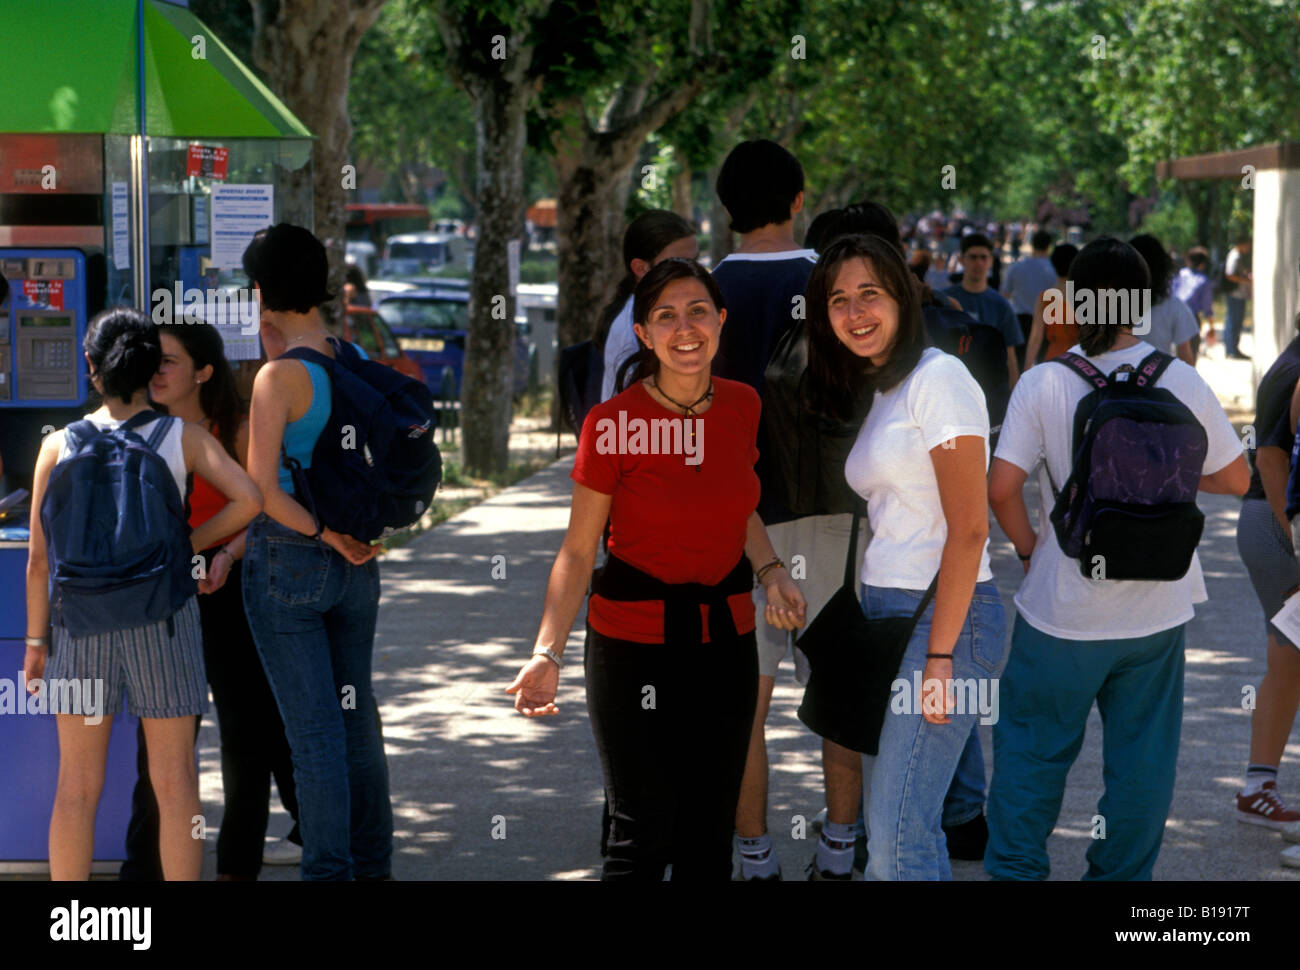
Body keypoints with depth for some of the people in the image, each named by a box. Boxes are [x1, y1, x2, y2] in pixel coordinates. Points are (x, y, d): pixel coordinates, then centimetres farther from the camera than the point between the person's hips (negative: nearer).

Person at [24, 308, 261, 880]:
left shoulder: (59, 446, -2)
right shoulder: (183, 438, -3)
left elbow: (39, 559, -2)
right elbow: (249, 499, -15)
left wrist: (36, 641, 6)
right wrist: (189, 546, 0)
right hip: (161, 615, -1)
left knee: (77, 784, 8)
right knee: (173, 781, 6)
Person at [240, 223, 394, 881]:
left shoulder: (281, 376, -16)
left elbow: (261, 488, -21)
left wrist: (325, 534, -13)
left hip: (287, 560, -6)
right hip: (354, 564, 6)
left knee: (312, 727, 0)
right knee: (357, 713, 16)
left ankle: (329, 869, 6)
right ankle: (373, 863, 24)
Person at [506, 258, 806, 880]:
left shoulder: (741, 406, 2)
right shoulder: (613, 422, -13)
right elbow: (578, 550, -10)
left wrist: (770, 571, 0)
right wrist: (547, 653, -21)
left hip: (726, 636, 5)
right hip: (634, 644, -5)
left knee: (710, 834, 11)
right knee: (643, 834, -3)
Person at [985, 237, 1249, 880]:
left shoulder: (1044, 382, -9)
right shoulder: (1181, 381, -4)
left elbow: (1001, 488, -14)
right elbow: (1236, 478, 5)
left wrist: (1027, 547, 3)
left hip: (1062, 609, -1)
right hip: (1156, 609, 2)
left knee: (1031, 748, 13)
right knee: (1141, 760, 13)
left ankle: (1015, 870, 17)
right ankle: (1121, 876, 20)